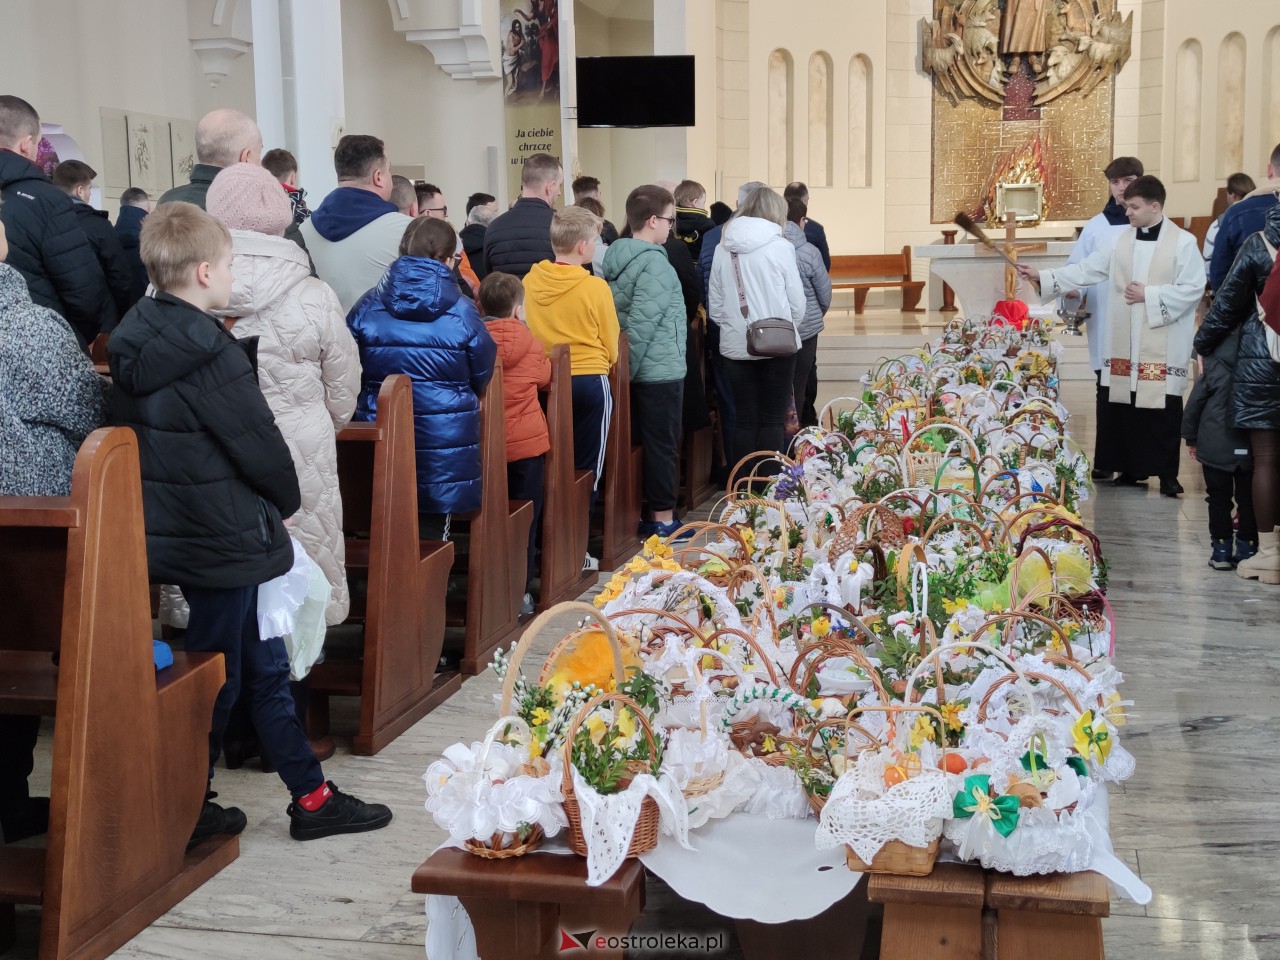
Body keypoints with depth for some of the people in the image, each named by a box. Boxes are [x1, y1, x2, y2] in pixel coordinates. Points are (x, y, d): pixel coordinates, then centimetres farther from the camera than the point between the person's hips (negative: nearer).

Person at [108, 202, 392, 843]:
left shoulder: (134, 345, 5)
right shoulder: (211, 353, -22)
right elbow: (259, 442, -17)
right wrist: (287, 498, 2)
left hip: (170, 529, 9)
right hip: (226, 536, -9)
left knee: (263, 666, 16)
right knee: (217, 677, 6)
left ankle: (310, 795, 24)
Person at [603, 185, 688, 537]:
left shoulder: (616, 258, 9)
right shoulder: (655, 264, -18)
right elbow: (641, 325, -22)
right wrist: (630, 367, -14)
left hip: (637, 371, 8)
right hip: (661, 371, -8)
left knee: (639, 442, 14)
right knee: (663, 446, 0)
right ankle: (663, 519, 7)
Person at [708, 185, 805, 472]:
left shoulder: (722, 248, 1)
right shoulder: (779, 246, -8)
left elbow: (715, 306, 2)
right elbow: (797, 303, -4)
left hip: (735, 346, 3)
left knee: (744, 420, 10)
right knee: (772, 421, 5)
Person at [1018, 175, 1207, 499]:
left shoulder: (1183, 242, -5)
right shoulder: (1123, 240, 10)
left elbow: (1193, 288, -11)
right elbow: (1087, 270, 8)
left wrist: (1149, 296, -14)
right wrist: (1042, 277, 1)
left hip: (1163, 346, -5)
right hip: (1125, 343, 5)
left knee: (1162, 409, -2)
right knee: (1124, 407, 7)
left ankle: (1167, 473, 6)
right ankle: (1132, 468, 18)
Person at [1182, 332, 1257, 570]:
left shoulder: (1215, 357, -10)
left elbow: (1197, 399, -6)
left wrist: (1191, 437, 4)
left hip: (1216, 445, -2)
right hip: (1253, 446, 2)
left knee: (1219, 497, 7)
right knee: (1249, 499, 10)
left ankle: (1221, 550, 8)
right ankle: (1247, 549, 12)